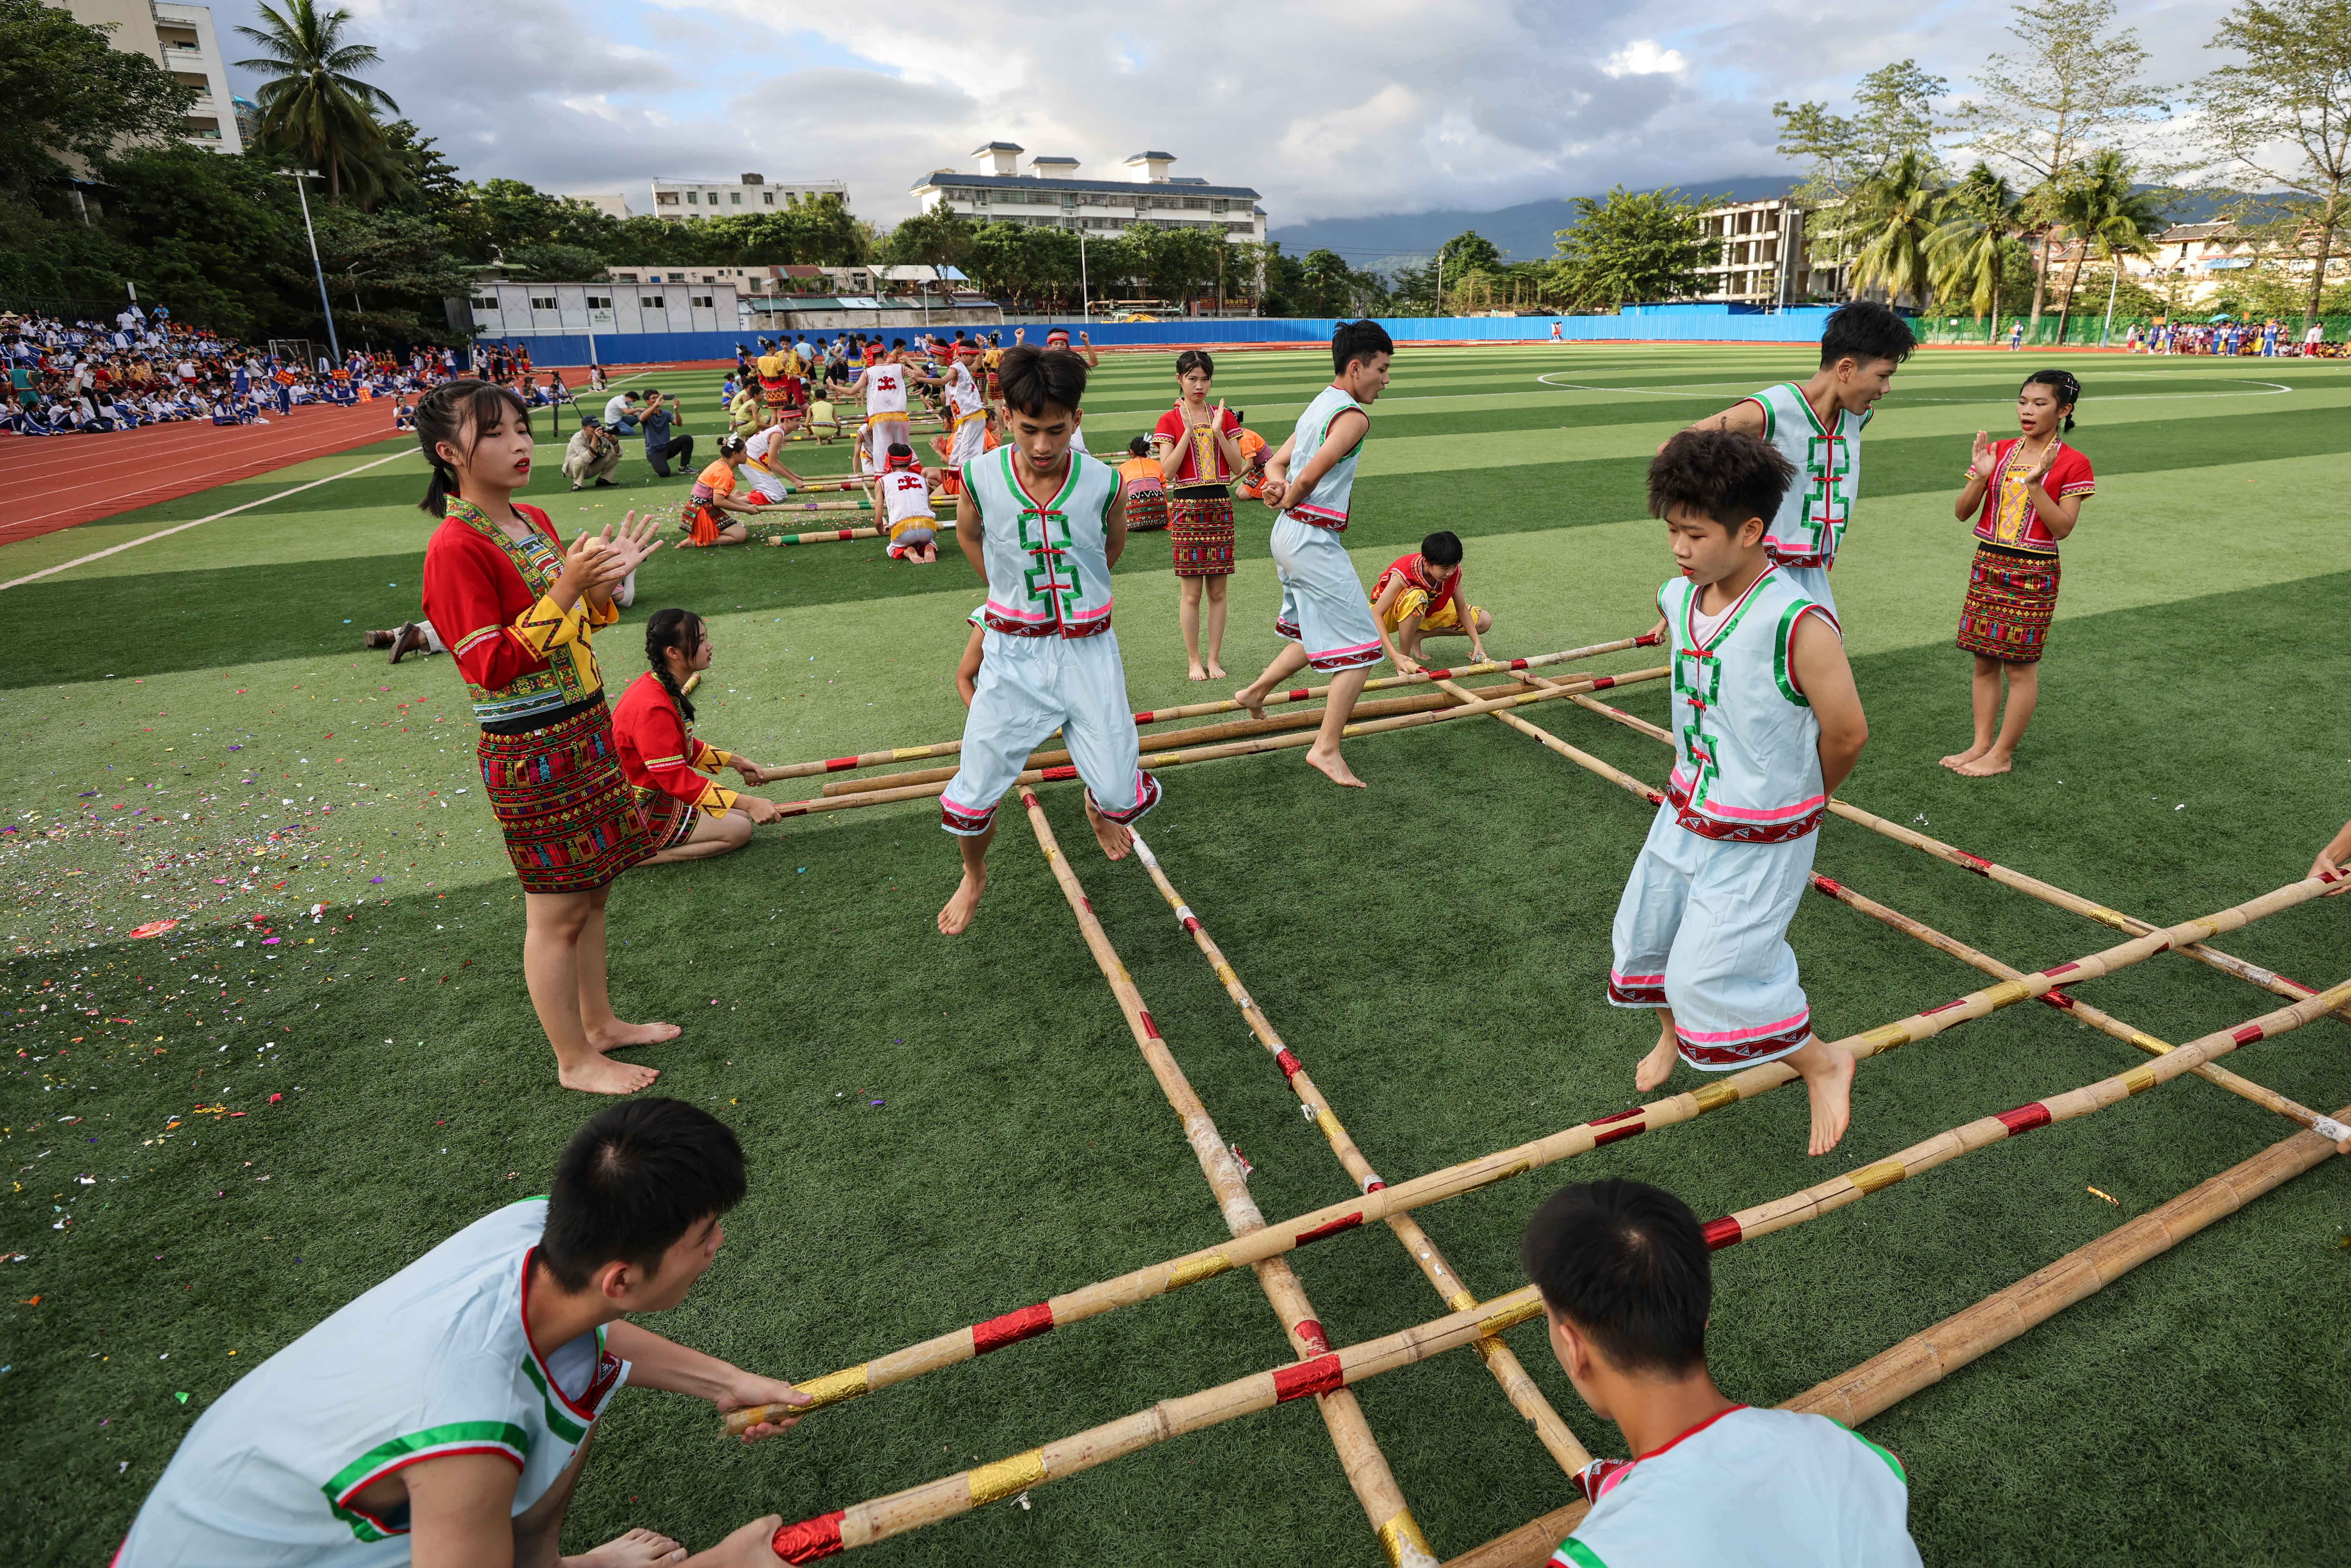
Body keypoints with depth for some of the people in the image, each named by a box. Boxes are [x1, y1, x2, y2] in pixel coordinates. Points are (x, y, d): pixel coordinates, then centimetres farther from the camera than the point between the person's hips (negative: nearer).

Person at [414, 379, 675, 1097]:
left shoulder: (533, 521, 9)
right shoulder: (457, 546, -18)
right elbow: (491, 667, -23)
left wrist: (605, 583, 0)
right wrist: (563, 591, -28)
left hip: (585, 729, 9)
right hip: (531, 754, -8)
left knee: (590, 890, 19)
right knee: (557, 911, 5)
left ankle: (600, 1022, 36)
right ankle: (575, 1060, 21)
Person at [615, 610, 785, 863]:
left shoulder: (664, 688, 2)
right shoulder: (652, 708, -29)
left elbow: (684, 747, 17)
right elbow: (677, 780, -29)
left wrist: (736, 762, 14)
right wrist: (748, 803, -29)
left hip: (657, 792, 10)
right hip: (639, 813, -10)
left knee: (738, 814, 10)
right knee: (739, 830, -8)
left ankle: (641, 848, 8)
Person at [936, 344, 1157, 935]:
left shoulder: (1103, 483, -11)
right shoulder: (981, 476, -11)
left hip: (1089, 651, 0)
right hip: (1012, 653, 0)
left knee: (1122, 795, 0)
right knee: (973, 796, 1)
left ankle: (1098, 807, 40)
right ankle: (974, 876, 35)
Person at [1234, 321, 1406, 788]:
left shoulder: (1318, 406, 16)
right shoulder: (1354, 416, -15)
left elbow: (1276, 462, 15)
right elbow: (1310, 477, -20)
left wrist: (1278, 484, -8)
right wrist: (1288, 500, 1)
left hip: (1290, 536, 10)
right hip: (1314, 539, -10)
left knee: (1319, 633, 26)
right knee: (1360, 646, -5)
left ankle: (1256, 692, 36)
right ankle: (1326, 750, -3)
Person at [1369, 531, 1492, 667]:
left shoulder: (1454, 571, -19)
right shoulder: (1404, 575, -35)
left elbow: (1461, 609, -6)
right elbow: (1376, 615, -37)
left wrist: (1478, 643, -17)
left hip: (1427, 611, 6)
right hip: (1390, 614, -6)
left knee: (1484, 622, -4)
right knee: (1417, 596, -43)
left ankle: (1418, 635, -4)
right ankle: (1405, 658, -25)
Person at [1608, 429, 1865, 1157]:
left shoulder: (1798, 624, -27)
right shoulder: (1678, 599, -5)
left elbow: (1847, 732, -19)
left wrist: (1803, 797, -1)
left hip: (1760, 839, -7)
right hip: (1685, 813, 7)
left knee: (1710, 975, -6)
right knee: (1641, 937, 19)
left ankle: (1823, 1065, 22)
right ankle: (1673, 1033, 51)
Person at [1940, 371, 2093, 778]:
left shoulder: (2072, 464, -6)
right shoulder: (1999, 453, 6)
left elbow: (2062, 528, -13)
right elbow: (1962, 513, 3)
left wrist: (2034, 483, -22)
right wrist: (1981, 477, -14)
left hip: (2032, 574, -5)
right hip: (1988, 565, 5)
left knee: (2020, 666, 2)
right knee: (1985, 660, 9)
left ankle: (2002, 755, 10)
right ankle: (1981, 746, 18)